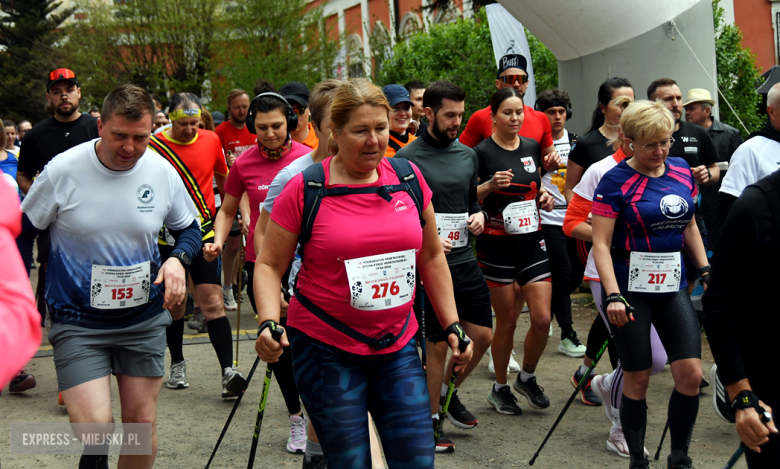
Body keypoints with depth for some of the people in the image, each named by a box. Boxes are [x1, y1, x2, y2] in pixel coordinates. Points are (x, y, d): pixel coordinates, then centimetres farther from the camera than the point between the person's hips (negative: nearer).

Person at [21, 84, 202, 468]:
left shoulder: (163, 172, -4)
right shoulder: (62, 171, -12)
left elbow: (188, 228, 13)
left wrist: (178, 259, -8)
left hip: (144, 319, 3)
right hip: (77, 321, -3)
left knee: (142, 423, 8)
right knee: (94, 429, -14)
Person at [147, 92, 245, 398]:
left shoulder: (211, 140, 1)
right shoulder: (154, 146, -6)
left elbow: (223, 176, 17)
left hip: (203, 231, 0)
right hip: (168, 235, 0)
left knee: (212, 302, -8)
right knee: (174, 302, 11)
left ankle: (228, 371, -10)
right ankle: (177, 364, 29)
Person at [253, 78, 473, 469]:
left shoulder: (409, 179, 4)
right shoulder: (305, 190, -8)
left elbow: (431, 257, 14)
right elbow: (269, 265, -1)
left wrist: (452, 325, 12)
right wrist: (269, 323, -17)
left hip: (397, 347, 4)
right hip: (325, 349, -4)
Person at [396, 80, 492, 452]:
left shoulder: (467, 154, 10)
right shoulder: (407, 159, -10)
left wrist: (479, 215, 1)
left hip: (465, 260, 6)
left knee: (483, 335, 8)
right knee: (437, 345, 2)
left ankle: (448, 393, 31)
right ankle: (431, 420, 18)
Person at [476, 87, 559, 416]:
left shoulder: (532, 147, 9)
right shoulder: (482, 152, -7)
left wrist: (545, 199, 1)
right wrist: (489, 185, -23)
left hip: (532, 241, 5)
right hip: (496, 244, -4)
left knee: (542, 318, -3)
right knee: (507, 320, 2)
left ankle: (527, 377, 21)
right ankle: (500, 388, 21)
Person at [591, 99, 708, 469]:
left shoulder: (682, 171, 6)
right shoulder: (616, 181, -10)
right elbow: (601, 244, -13)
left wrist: (705, 271, 12)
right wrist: (613, 296, -21)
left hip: (673, 286, 5)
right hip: (630, 289, -4)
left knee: (691, 373, -3)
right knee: (637, 378, 3)